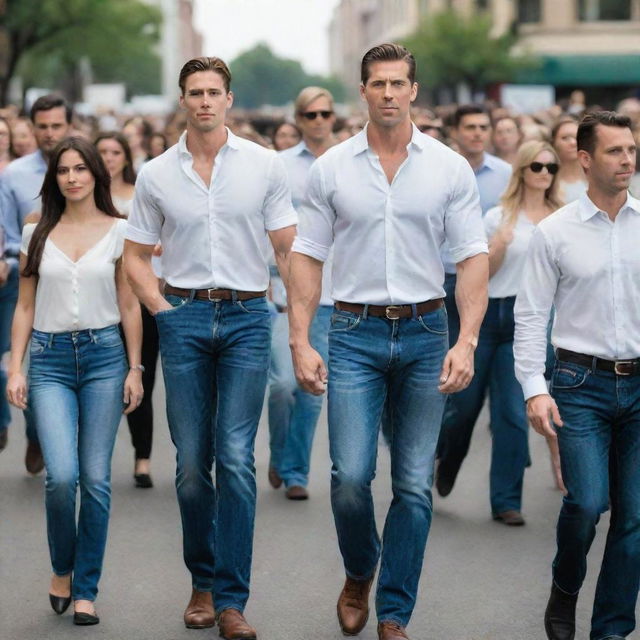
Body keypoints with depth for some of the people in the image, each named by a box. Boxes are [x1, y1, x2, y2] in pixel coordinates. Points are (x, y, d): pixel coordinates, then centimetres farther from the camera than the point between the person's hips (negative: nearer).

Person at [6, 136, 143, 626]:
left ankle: (85, 591, 9)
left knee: (96, 479, -1)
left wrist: (135, 369, 1)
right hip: (50, 359, 0)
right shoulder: (37, 234, 7)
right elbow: (25, 307, 9)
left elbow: (129, 305, 5)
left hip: (103, 355, 0)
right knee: (62, 475, -14)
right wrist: (16, 369, 2)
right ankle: (62, 568, 12)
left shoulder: (118, 231, 4)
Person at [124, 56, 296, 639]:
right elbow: (136, 255, 12)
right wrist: (161, 308, 2)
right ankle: (203, 581, 20)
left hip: (247, 316, -2)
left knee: (236, 459, -8)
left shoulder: (265, 165, 2)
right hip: (185, 317, 2)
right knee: (191, 463, 5)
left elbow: (288, 247, 8)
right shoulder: (156, 174, 6)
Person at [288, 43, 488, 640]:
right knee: (350, 477, -9)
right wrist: (300, 342, -4)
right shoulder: (330, 168, 2)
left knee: (414, 485, 3)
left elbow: (473, 257, -1)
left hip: (425, 332, 1)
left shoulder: (450, 167, 1)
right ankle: (359, 572, 22)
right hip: (356, 333, 0)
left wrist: (466, 342, -12)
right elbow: (307, 257, 4)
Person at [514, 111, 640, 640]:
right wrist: (535, 388, -8)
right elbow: (531, 317, 1)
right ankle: (564, 588, 16)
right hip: (582, 383, -2)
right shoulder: (555, 232, 0)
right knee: (588, 501, -14)